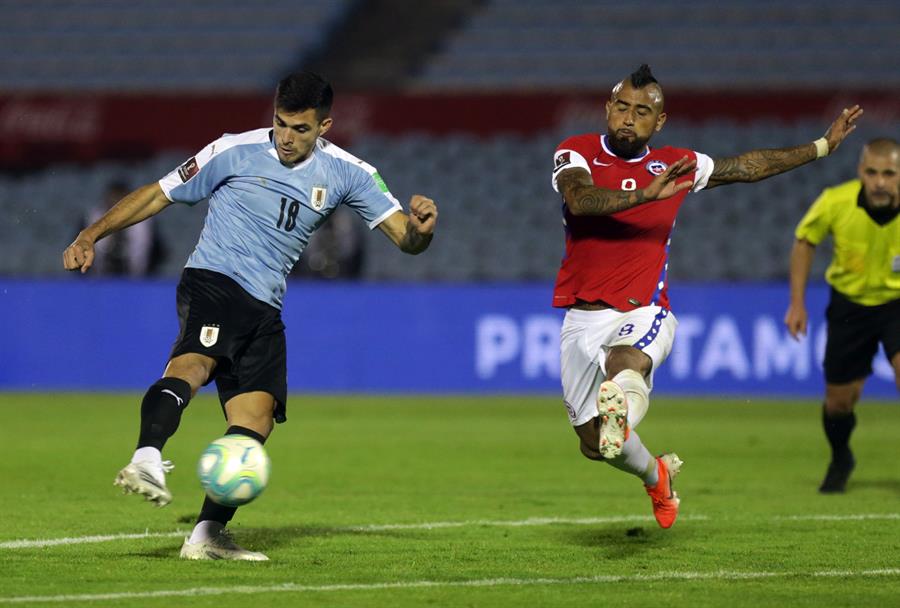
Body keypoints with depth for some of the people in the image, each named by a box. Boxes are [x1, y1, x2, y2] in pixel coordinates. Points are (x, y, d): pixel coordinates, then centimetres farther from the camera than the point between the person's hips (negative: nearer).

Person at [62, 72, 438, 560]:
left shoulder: (346, 173, 7)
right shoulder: (235, 152, -1)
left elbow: (406, 238, 4)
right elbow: (159, 195, 7)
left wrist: (420, 226, -21)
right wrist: (92, 235, -1)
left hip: (265, 309, 5)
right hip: (212, 281, -5)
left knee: (256, 420, -7)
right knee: (192, 364, -35)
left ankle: (209, 534, -1)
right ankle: (146, 460, -57)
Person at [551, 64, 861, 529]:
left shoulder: (675, 165, 9)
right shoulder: (576, 154, 1)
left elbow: (747, 167, 23)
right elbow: (579, 199, -21)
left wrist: (824, 145, 26)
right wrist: (646, 194, -34)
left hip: (643, 314, -1)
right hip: (582, 318, 1)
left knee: (623, 361, -38)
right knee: (592, 444, 6)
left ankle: (622, 408, -68)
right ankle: (656, 476, 34)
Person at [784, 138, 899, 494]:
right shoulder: (836, 203, -22)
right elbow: (804, 241, -2)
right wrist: (797, 303, -3)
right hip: (850, 302, 1)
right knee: (839, 401, 8)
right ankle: (840, 460, 41)